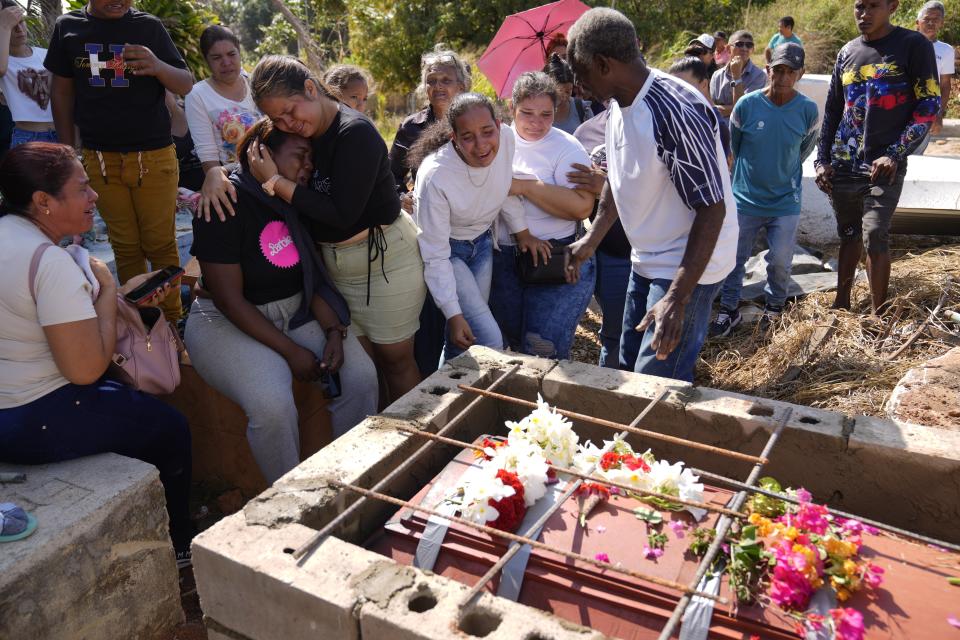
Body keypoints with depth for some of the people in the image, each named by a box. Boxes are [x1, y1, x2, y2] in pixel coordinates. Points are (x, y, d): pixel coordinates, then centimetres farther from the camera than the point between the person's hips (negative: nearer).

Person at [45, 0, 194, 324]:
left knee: (161, 244, -1)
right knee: (125, 246, 6)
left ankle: (172, 320, 9)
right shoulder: (68, 27, 7)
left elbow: (186, 85, 1)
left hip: (154, 155, -1)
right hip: (99, 159, 2)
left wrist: (158, 66, -21)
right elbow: (62, 91, 12)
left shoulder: (150, 26, 3)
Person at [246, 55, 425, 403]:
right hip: (337, 264, 7)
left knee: (395, 361, 6)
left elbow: (341, 215, -23)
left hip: (383, 258, -7)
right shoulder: (305, 133, 3)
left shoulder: (355, 133, -19)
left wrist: (275, 182, -19)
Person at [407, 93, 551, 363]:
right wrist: (453, 315, -23)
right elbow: (435, 256, -25)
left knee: (464, 340, 10)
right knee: (490, 343, -13)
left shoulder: (506, 138, -20)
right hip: (447, 249, -5)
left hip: (482, 241, 5)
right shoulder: (434, 177, -33)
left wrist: (523, 232, 7)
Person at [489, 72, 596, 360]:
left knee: (544, 349, -7)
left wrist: (525, 186, -20)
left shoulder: (565, 147, -7)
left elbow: (582, 207, -21)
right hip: (502, 258, 5)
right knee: (513, 342, 16)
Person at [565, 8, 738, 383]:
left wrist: (677, 298, -31)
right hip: (647, 260, 9)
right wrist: (590, 241, 12)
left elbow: (712, 209, -27)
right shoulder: (618, 103, 0)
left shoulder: (676, 111, -28)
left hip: (689, 268, -9)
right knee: (629, 369, 19)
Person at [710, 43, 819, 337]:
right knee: (733, 258, 7)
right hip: (745, 199, 0)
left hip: (785, 201, 0)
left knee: (780, 262, 5)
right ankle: (728, 310, 24)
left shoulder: (808, 109, -8)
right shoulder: (747, 105, -11)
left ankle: (775, 307, 30)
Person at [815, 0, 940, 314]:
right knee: (849, 236, 12)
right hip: (842, 166, 5)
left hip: (883, 167, -4)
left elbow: (929, 107, -5)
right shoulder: (847, 52, 12)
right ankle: (841, 305, 22)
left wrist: (895, 155, -14)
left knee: (875, 237, -13)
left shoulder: (913, 45, -3)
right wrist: (822, 160, 9)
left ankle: (878, 318, -3)